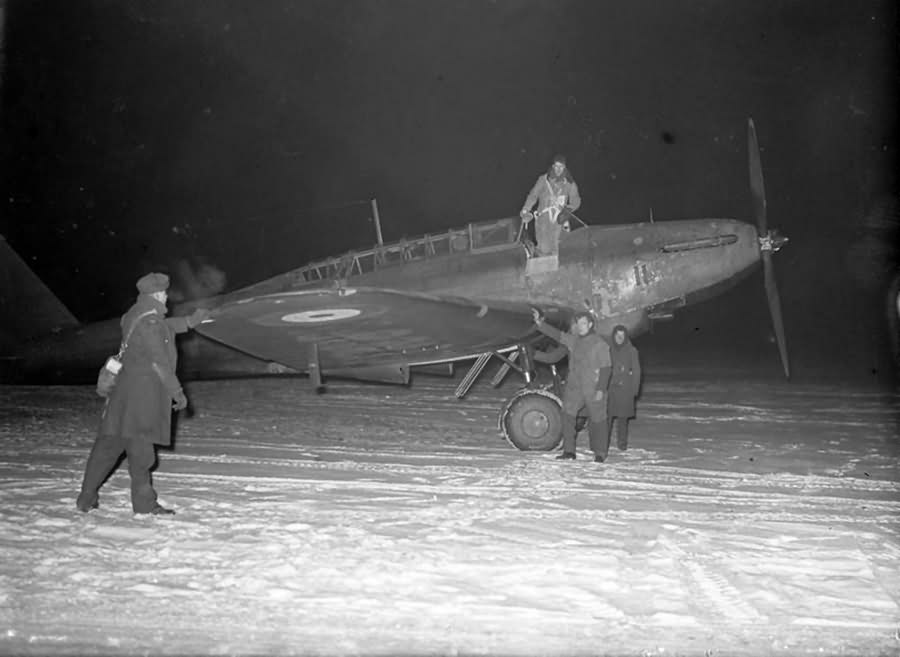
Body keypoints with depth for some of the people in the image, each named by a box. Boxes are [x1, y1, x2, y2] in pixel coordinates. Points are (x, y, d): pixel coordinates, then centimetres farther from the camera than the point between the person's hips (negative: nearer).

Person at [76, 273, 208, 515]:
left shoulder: (134, 316, 12)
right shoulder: (148, 323, -16)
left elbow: (164, 327, 32)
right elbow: (159, 362, -18)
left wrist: (190, 321, 42)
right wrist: (177, 392, -12)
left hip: (124, 391, 9)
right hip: (144, 393, -9)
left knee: (109, 443, 13)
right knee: (140, 446, -3)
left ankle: (87, 497, 20)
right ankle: (144, 502, 4)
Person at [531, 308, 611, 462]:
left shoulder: (600, 344, -7)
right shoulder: (573, 340, 9)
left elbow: (605, 368, -8)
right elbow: (556, 334, 5)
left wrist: (601, 390, -14)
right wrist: (540, 323, -9)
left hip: (593, 388, -5)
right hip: (574, 386, 5)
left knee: (597, 420, 2)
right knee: (567, 415, -6)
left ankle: (600, 453, 15)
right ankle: (569, 450, 1)